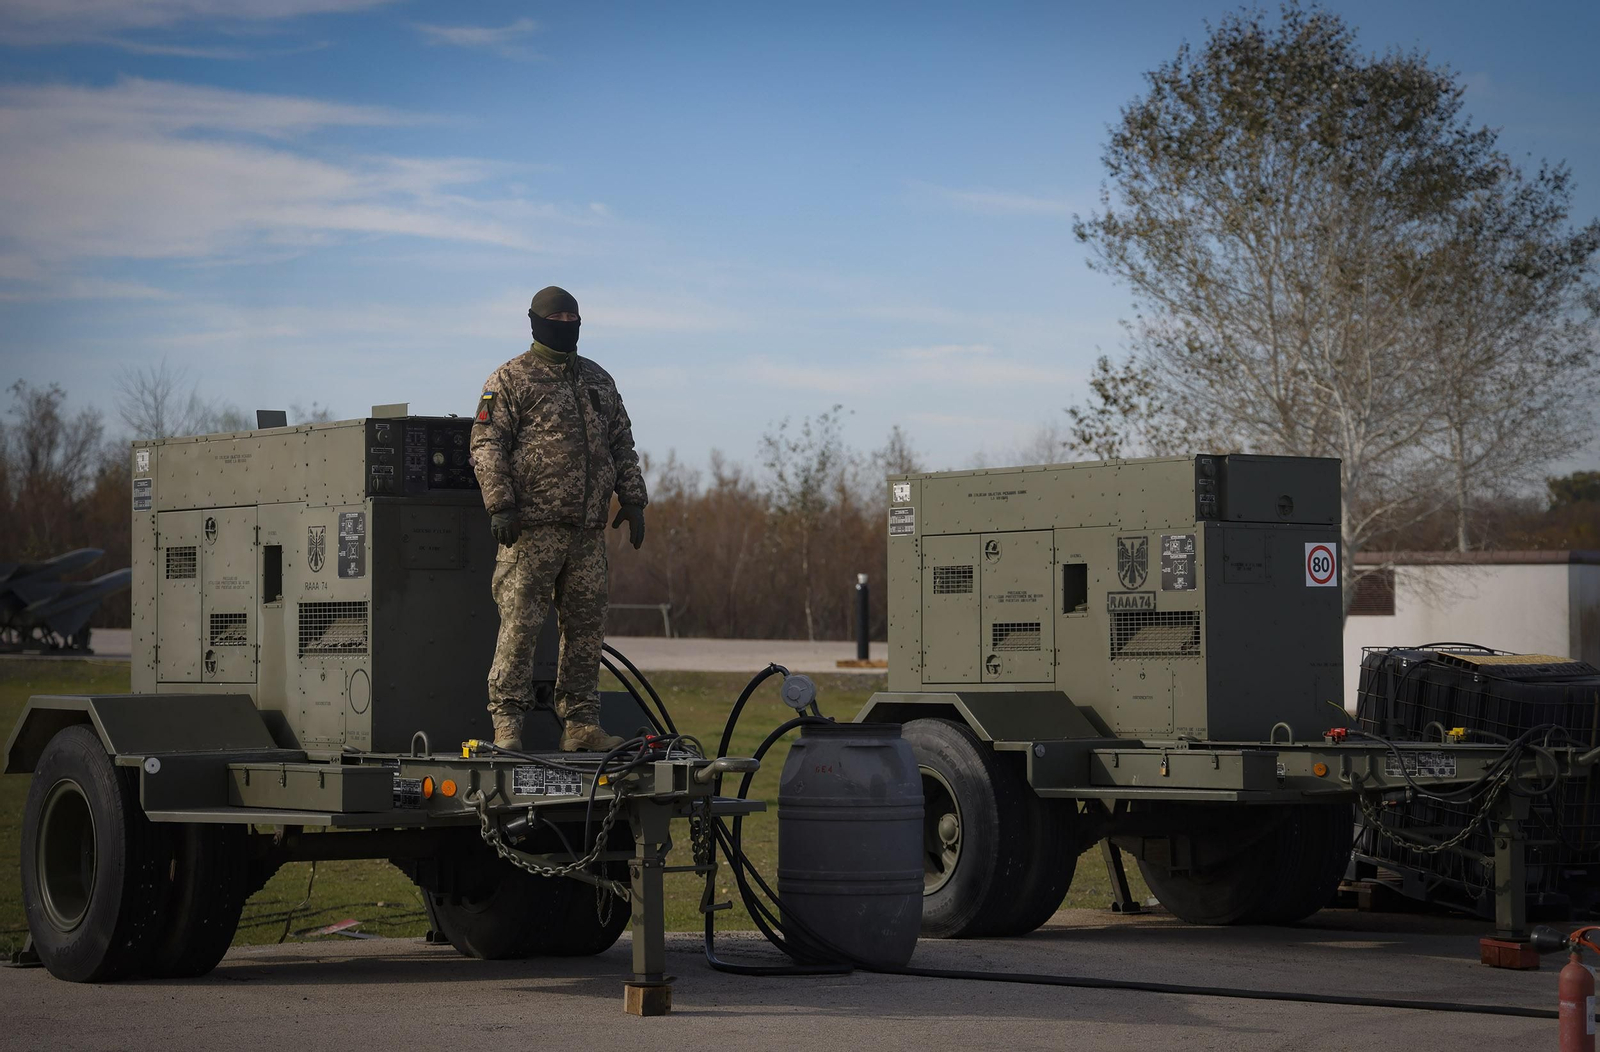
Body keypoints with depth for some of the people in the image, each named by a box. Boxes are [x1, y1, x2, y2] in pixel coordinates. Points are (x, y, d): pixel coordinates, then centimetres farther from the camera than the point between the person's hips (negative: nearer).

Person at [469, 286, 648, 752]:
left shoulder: (599, 380, 20)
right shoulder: (510, 380, 2)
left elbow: (622, 444, 24)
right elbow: (487, 445, -5)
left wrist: (633, 499, 14)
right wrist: (500, 505, -14)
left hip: (588, 529, 6)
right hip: (533, 527, -6)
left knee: (586, 626, 6)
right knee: (520, 623, -9)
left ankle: (581, 724, 10)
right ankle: (507, 720, -5)